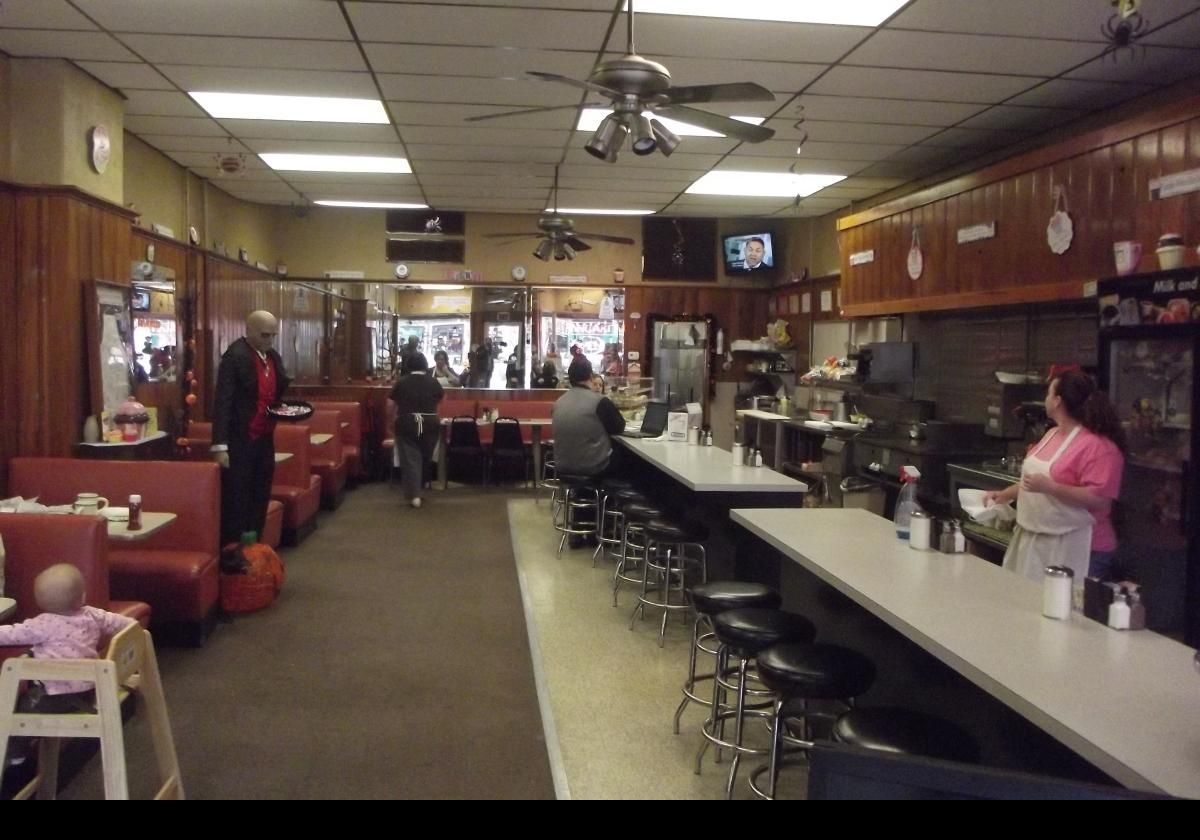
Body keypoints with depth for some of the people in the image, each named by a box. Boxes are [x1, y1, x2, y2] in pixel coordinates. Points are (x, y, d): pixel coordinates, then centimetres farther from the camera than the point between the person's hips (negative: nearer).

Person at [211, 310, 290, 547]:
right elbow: (222, 402, -18)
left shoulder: (273, 357, 10)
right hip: (240, 441, -8)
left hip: (264, 439, 8)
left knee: (260, 498, 15)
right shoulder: (235, 356, -14)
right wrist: (220, 445, -22)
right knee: (236, 500, 0)